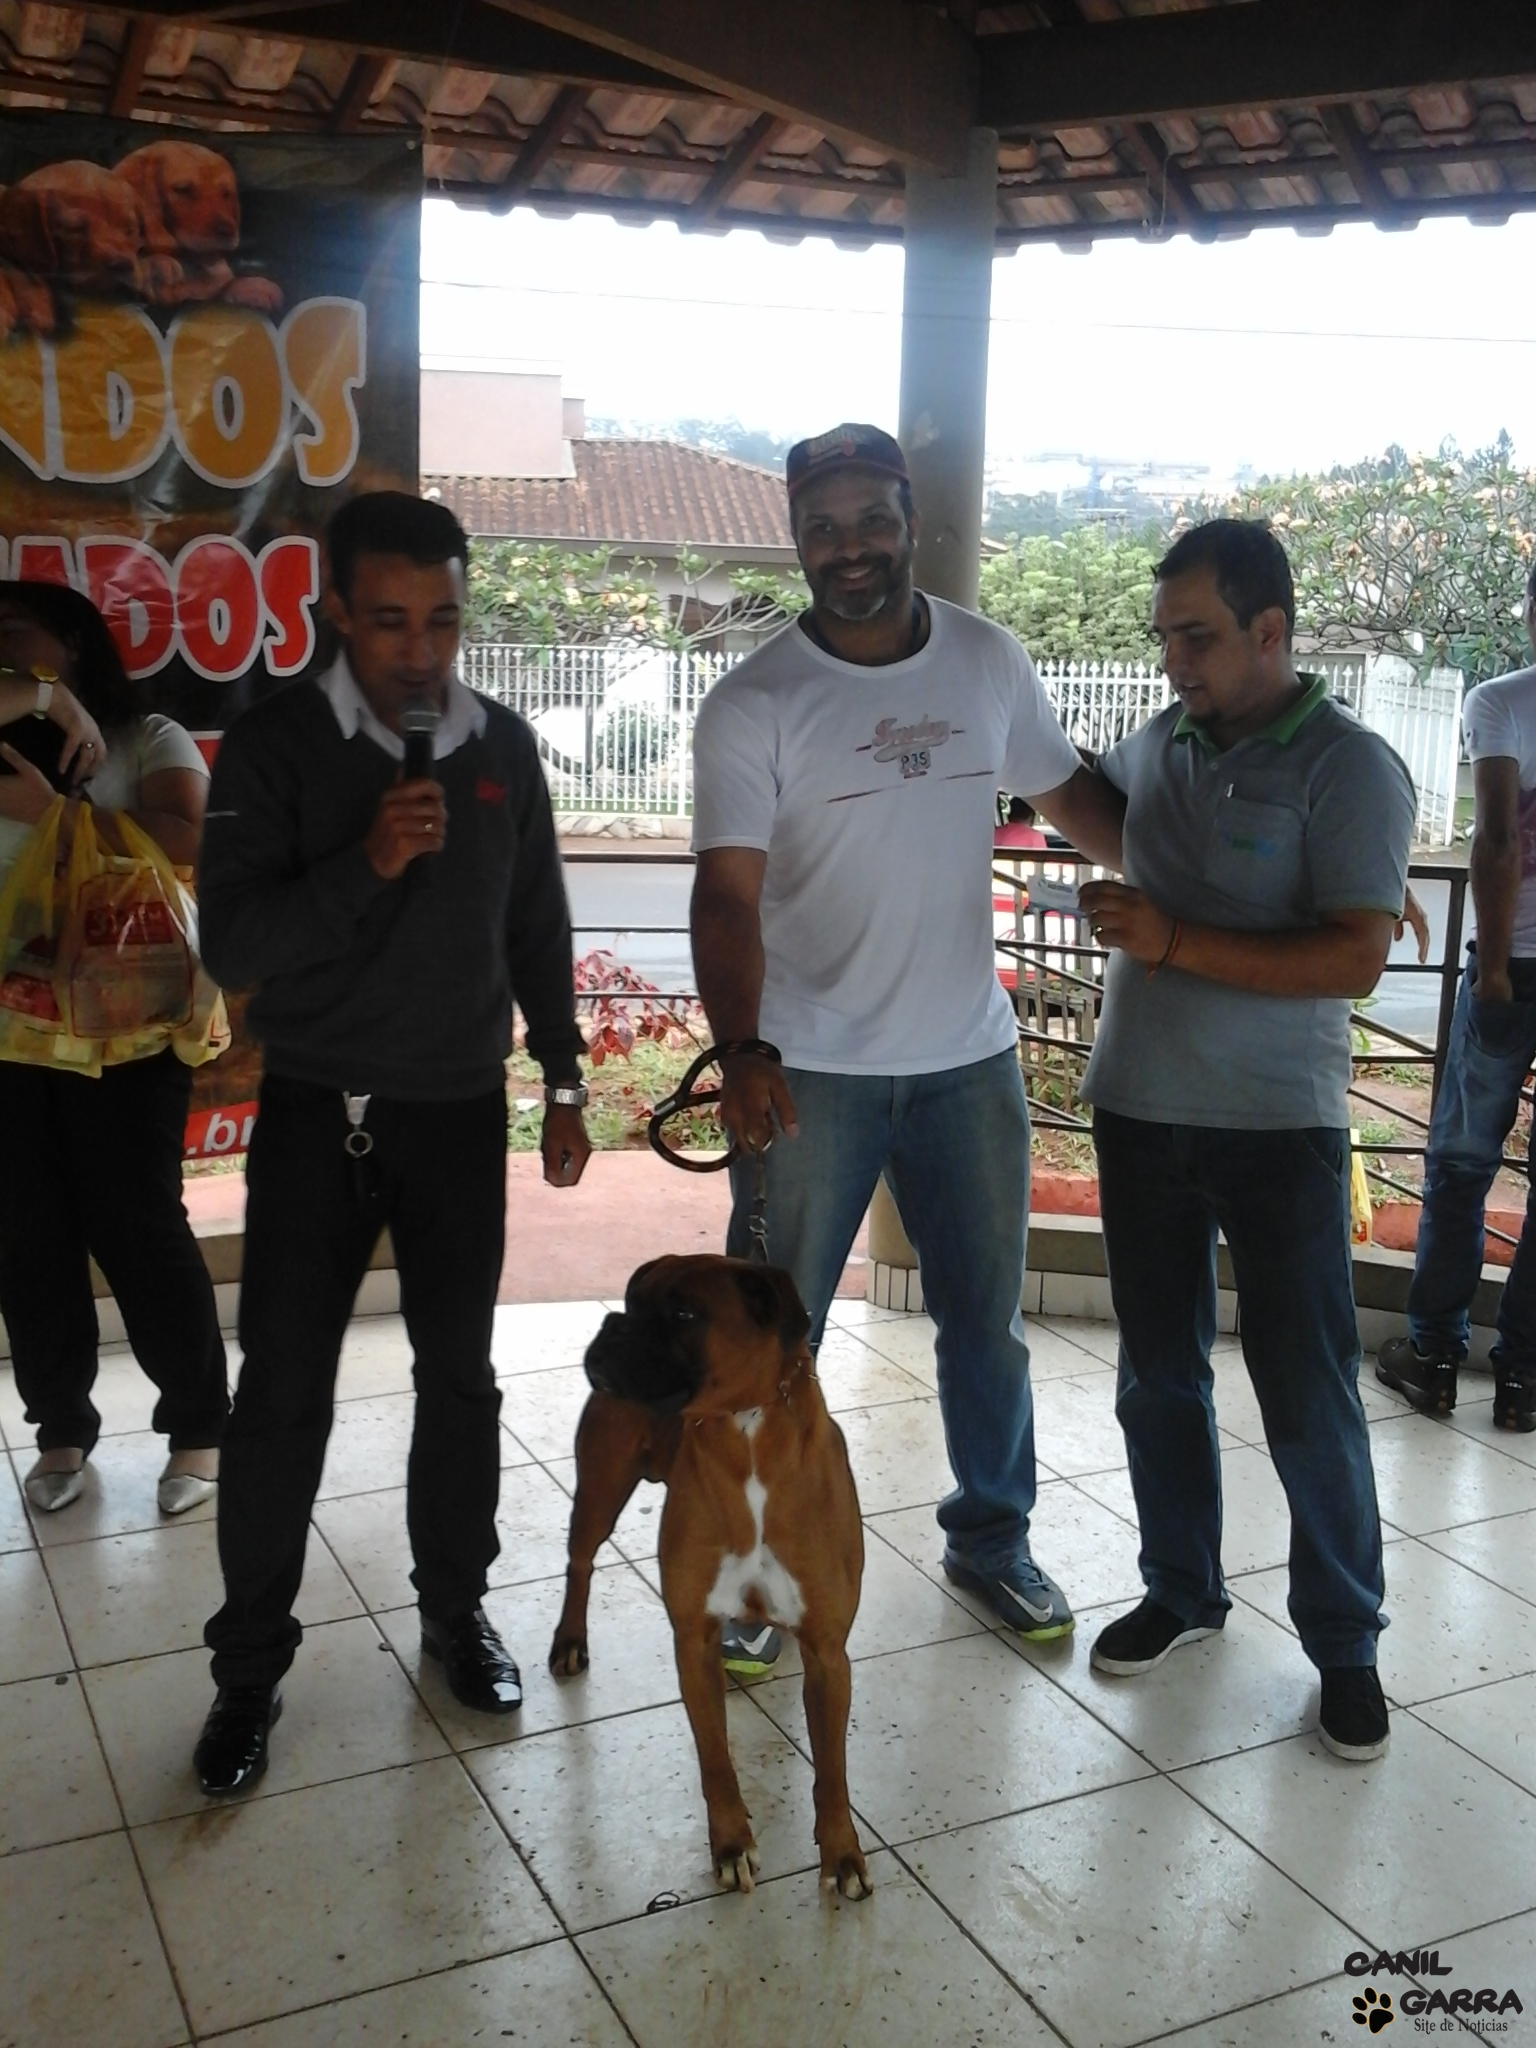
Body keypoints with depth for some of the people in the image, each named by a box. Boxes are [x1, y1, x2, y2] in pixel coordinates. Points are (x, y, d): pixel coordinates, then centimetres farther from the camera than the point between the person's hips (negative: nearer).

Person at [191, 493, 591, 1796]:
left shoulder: (504, 745, 1)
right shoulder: (275, 746, -10)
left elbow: (539, 931, 10)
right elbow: (232, 945, -16)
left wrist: (564, 1081, 11)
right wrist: (367, 863, -29)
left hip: (461, 1114, 3)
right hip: (317, 1114, -2)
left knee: (459, 1377, 12)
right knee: (282, 1394, 1)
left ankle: (456, 1611, 30)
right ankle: (251, 1665, 16)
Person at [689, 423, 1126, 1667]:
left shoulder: (990, 663, 2)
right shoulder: (754, 704, -10)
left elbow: (1071, 794, 14)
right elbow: (728, 892, -18)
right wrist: (741, 1050, -33)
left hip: (970, 1061, 4)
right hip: (812, 1072, -3)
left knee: (987, 1319, 16)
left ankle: (994, 1537, 37)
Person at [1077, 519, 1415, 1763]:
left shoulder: (1348, 767, -12)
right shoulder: (1157, 747, 5)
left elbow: (1354, 961, -21)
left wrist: (1172, 942, -24)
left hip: (1277, 1127, -5)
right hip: (1139, 1111, 6)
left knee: (1310, 1398, 3)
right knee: (1159, 1375, 15)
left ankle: (1346, 1643, 21)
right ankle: (1182, 1591, 34)